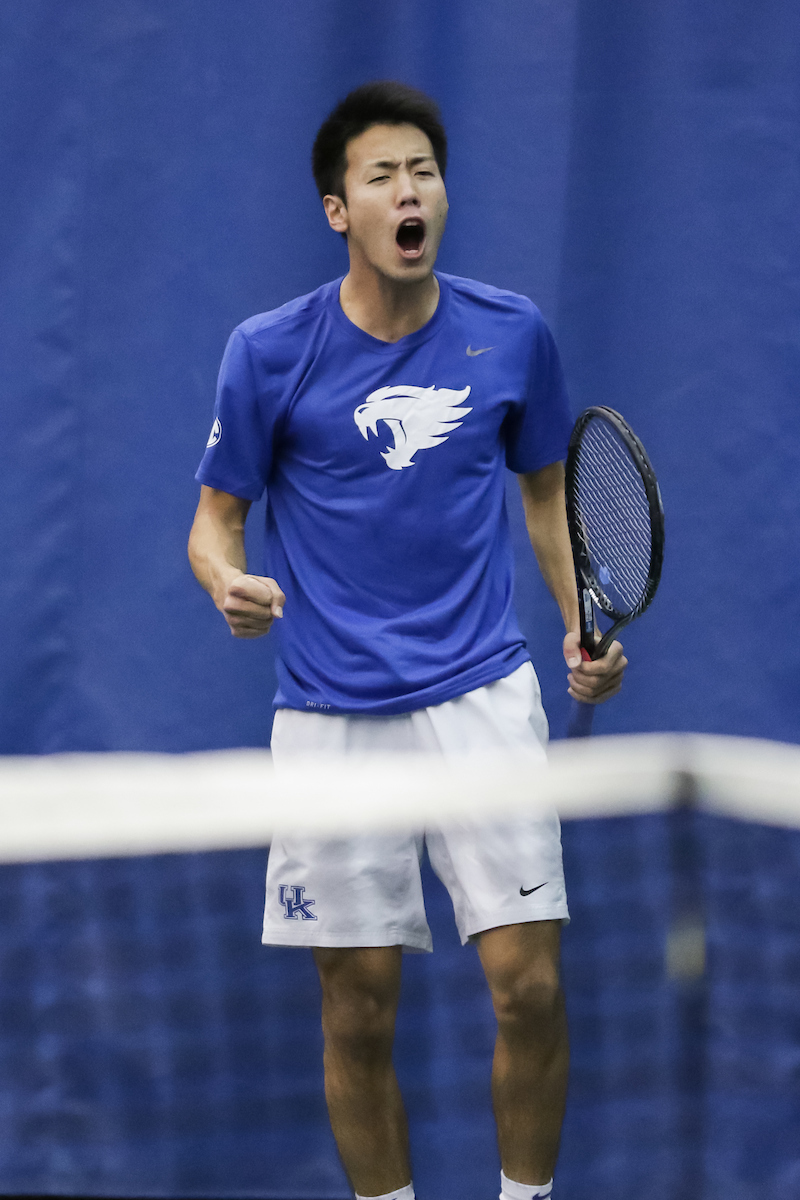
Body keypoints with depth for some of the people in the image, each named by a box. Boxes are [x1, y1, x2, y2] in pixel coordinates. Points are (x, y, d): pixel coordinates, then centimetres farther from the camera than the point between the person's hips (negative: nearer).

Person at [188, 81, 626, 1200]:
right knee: (359, 1013, 2)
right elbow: (217, 513, 4)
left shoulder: (514, 335, 1)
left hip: (482, 689, 1)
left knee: (530, 984, -7)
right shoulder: (270, 352, -4)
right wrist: (228, 581, -18)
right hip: (332, 714, -1)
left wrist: (583, 630, 6)